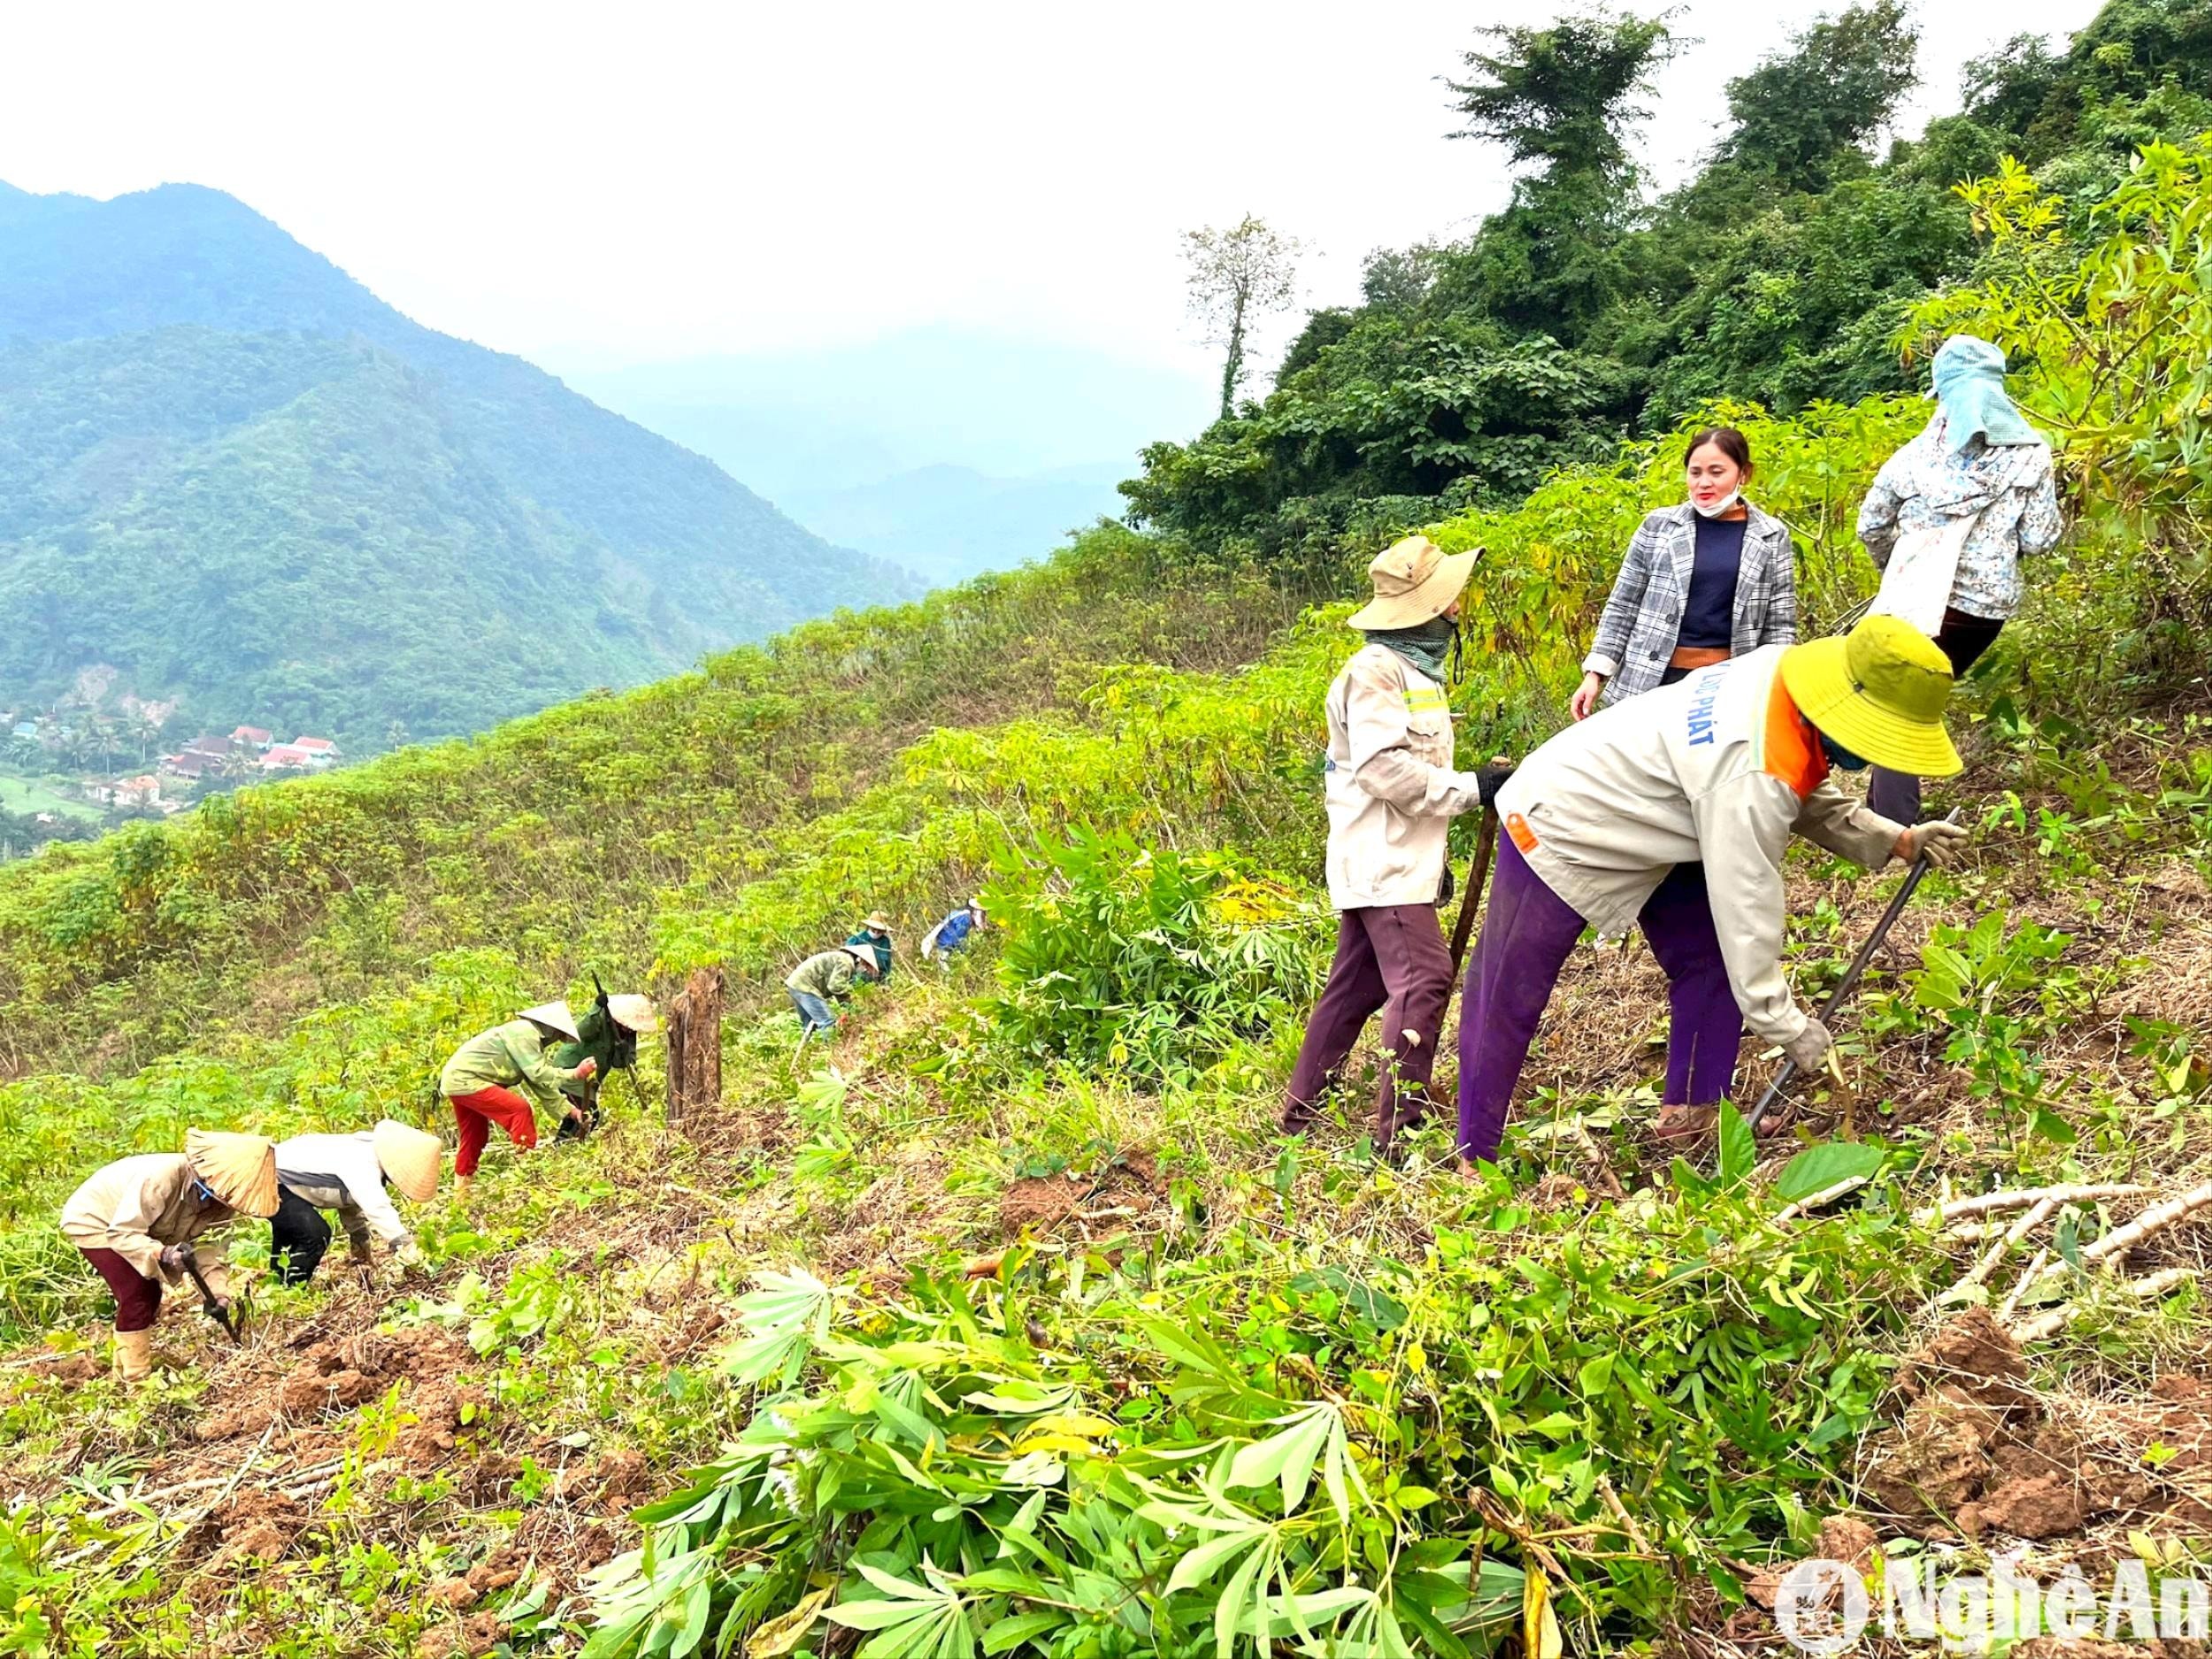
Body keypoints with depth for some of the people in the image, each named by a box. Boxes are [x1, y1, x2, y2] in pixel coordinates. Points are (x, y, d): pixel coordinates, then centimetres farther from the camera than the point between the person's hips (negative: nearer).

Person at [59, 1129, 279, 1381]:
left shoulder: (217, 1201, -15)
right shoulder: (161, 1178, -40)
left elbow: (208, 1247, -11)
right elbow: (120, 1233, -36)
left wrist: (218, 1291, -26)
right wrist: (162, 1254, -50)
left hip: (130, 1224, 8)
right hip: (91, 1220, -8)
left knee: (151, 1295, 10)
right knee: (137, 1295, -16)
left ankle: (125, 1368, 29)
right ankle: (136, 1378, -6)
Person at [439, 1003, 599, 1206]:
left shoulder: (533, 1038, 13)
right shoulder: (525, 1033, -17)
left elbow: (541, 1083, 12)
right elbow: (539, 1075, -22)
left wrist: (569, 1109, 7)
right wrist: (575, 1074, -18)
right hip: (465, 1081, -11)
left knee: (474, 1139, 19)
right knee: (520, 1110, -16)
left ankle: (461, 1196, 30)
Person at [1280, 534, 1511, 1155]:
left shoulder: (1418, 666, 18)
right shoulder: (1375, 669, -14)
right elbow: (1382, 766, -22)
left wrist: (1434, 856, 23)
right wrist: (1470, 788, -19)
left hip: (1398, 860, 10)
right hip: (1382, 862, -10)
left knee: (1357, 985, 13)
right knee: (1423, 979, -15)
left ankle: (1300, 1112, 21)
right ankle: (1399, 1129, -13)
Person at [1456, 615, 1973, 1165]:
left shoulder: (1786, 671, -12)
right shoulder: (1750, 774, -37)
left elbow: (1810, 803, 6)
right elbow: (1744, 904, -29)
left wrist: (1895, 840, -6)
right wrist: (1786, 1026, -21)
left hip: (1640, 825, 10)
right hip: (1559, 826, -10)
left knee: (1709, 960, 7)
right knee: (1509, 996, -1)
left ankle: (1693, 1117, 17)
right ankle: (1472, 1158, 10)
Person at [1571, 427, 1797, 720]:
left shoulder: (1772, 537, 4)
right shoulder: (1658, 526, 3)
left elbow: (1779, 626, 5)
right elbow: (1622, 606, 6)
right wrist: (1596, 673, -1)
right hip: (1650, 681, 0)